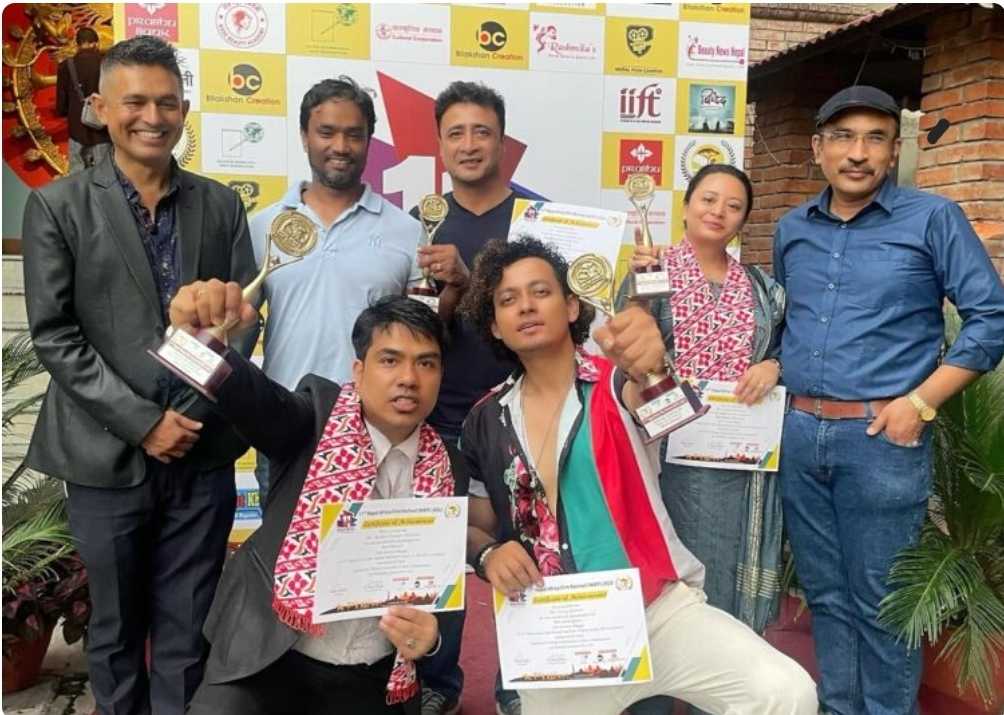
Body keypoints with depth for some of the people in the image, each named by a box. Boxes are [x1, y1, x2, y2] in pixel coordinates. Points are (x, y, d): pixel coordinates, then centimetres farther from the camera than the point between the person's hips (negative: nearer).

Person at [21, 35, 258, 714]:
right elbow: (53, 335, -7)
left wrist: (193, 414, -9)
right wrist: (143, 423, -13)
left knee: (188, 631, 10)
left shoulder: (221, 205, 6)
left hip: (202, 451, 2)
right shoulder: (58, 206, -1)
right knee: (116, 627, 15)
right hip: (108, 455, -1)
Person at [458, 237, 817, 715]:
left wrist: (650, 367, -52)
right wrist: (490, 555, -8)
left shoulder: (614, 383, -5)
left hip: (661, 608, -3)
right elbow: (477, 526, 14)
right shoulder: (485, 421, 4)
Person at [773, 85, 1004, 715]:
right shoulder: (792, 229, 11)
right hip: (799, 434, 5)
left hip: (882, 436, -4)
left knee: (880, 601, 5)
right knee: (825, 592, 16)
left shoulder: (932, 218, -3)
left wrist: (920, 403, -12)